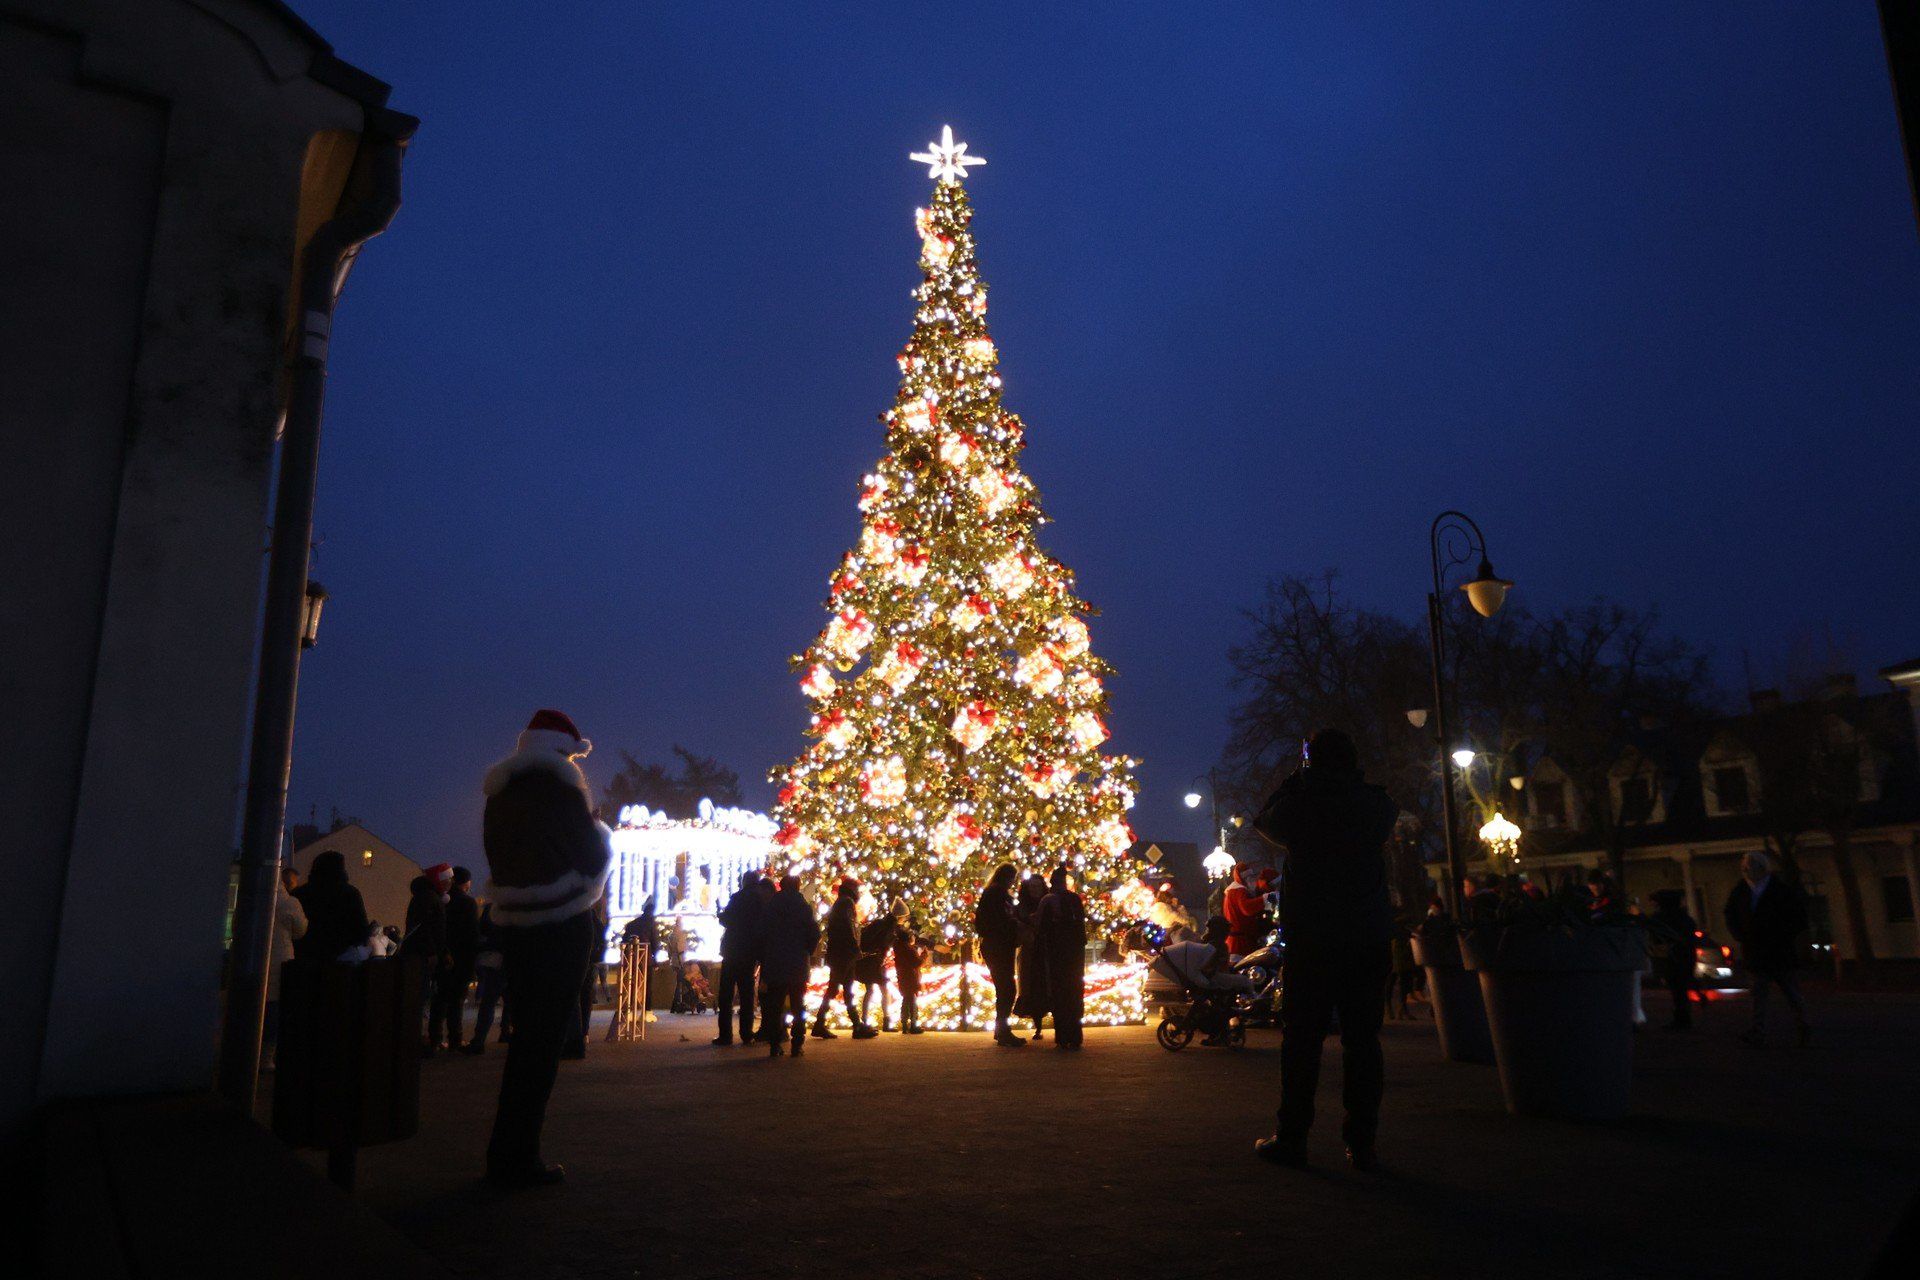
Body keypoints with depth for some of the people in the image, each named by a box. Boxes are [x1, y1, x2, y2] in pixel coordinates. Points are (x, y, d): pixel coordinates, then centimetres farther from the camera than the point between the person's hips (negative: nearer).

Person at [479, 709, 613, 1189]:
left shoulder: (500, 791, 14)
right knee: (544, 1040, -2)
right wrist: (601, 833, 13)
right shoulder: (556, 780, -9)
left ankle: (507, 1153, 23)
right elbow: (591, 852, -7)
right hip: (561, 924, -8)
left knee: (526, 1036, 16)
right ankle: (517, 1157, 2)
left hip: (513, 923, 8)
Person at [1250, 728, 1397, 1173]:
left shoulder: (1301, 802, -6)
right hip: (1371, 939, 2)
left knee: (1302, 1039, 4)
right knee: (1363, 1039, 6)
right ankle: (1362, 1144, 9)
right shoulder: (1376, 803, 0)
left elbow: (1264, 822, 13)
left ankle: (1291, 1138, 9)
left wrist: (1295, 779, 18)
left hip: (1312, 940, -2)